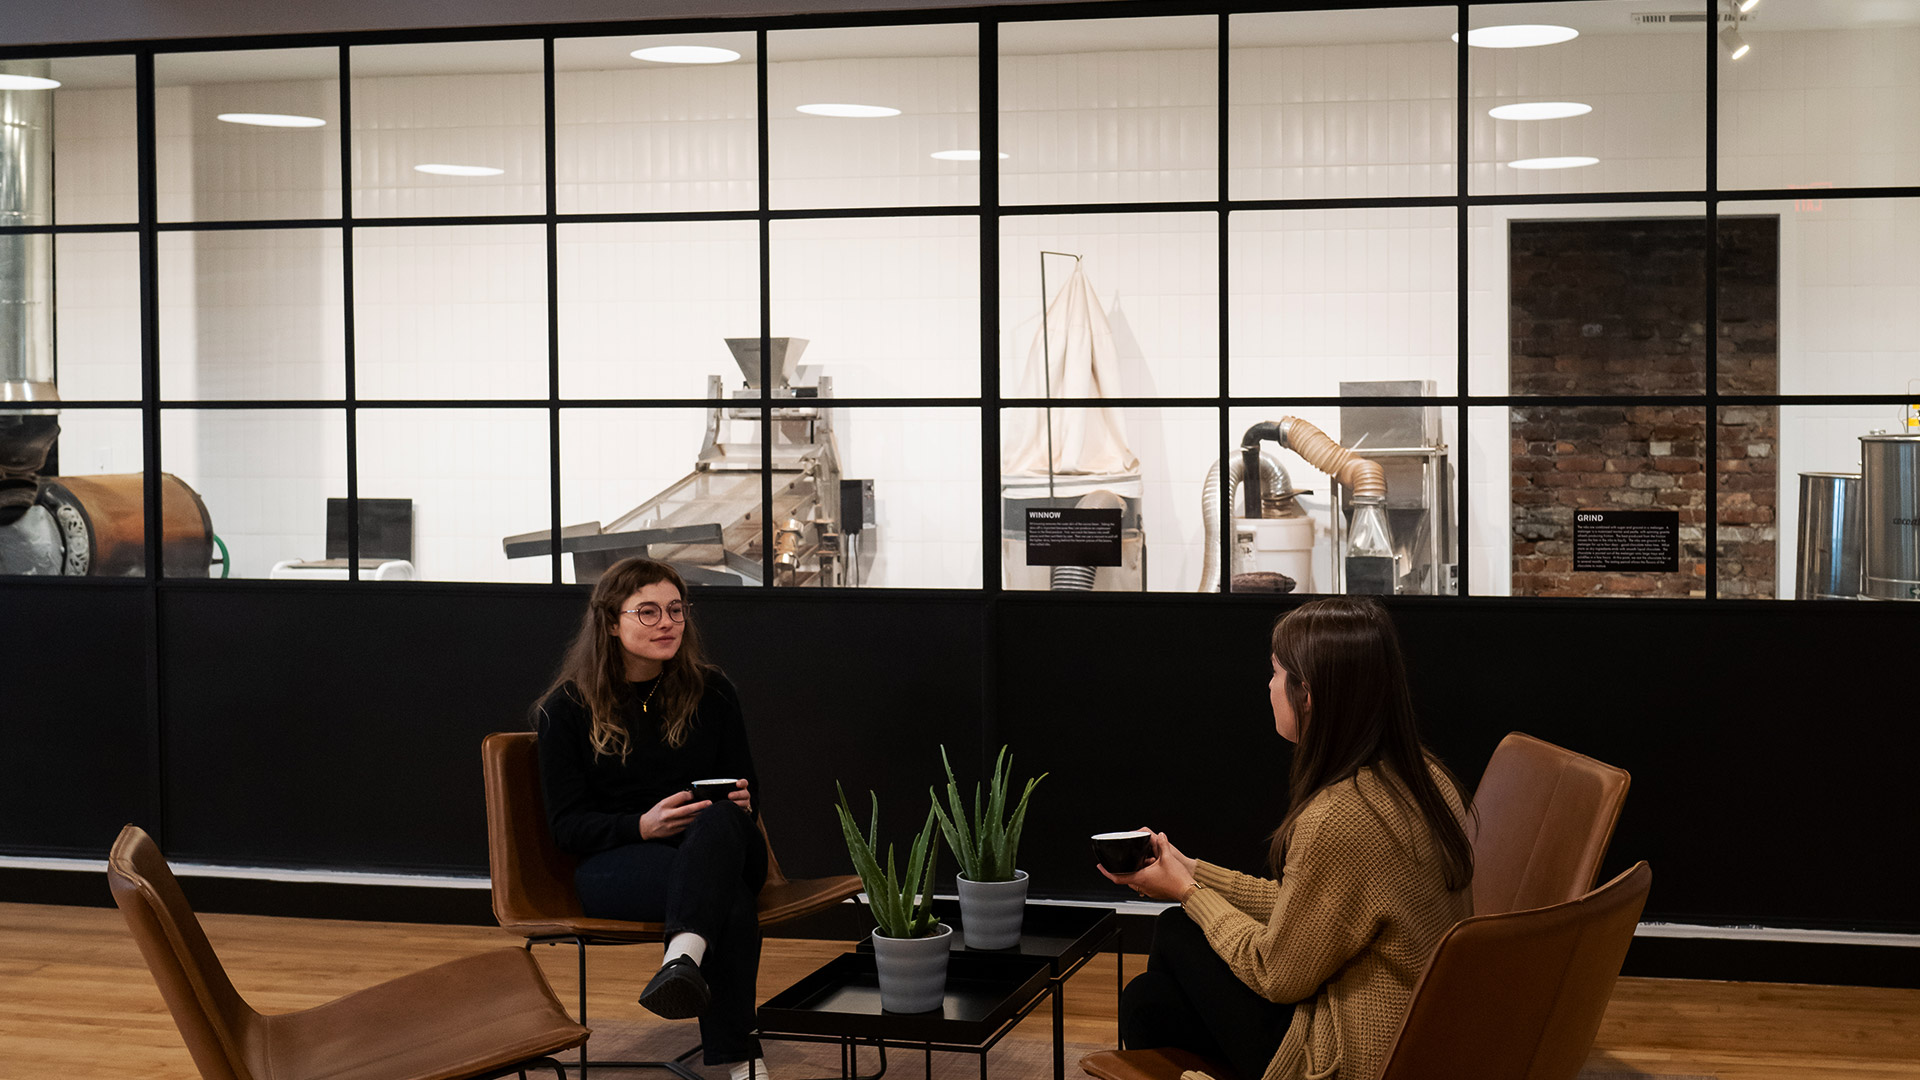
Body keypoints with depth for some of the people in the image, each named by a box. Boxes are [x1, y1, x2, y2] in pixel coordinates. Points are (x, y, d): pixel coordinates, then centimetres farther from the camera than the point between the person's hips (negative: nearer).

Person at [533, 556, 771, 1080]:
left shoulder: (711, 692, 11)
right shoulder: (568, 707, 3)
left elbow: (746, 782, 21)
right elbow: (567, 824, -1)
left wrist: (739, 801, -7)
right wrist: (642, 826, -21)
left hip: (720, 842, 2)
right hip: (614, 860, -2)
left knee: (720, 821, -40)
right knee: (730, 902, -38)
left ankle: (684, 957, -67)